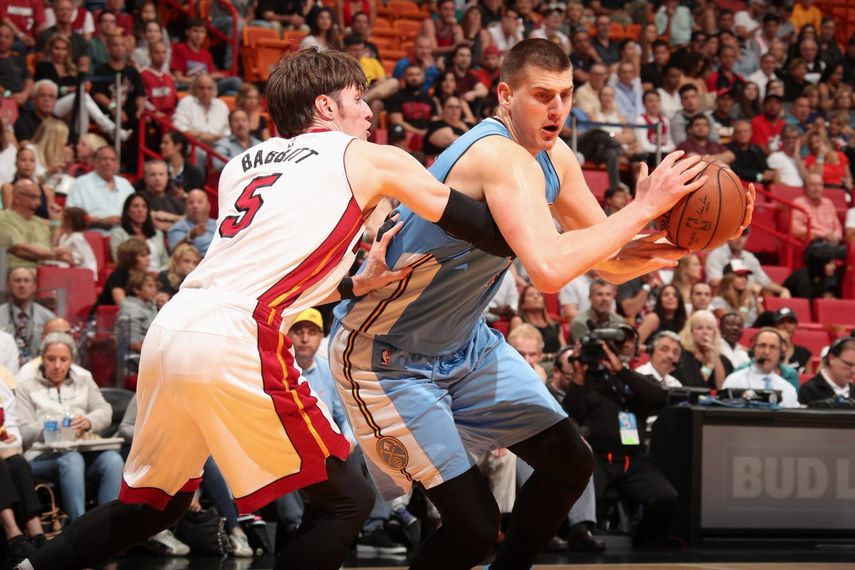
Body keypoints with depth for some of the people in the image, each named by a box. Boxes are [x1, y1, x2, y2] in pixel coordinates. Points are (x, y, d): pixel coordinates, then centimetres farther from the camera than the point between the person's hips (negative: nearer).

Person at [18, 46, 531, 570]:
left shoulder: (242, 165, 27)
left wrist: (359, 285, 29)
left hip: (170, 329, 7)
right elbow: (493, 232, 14)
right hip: (233, 344, -7)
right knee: (346, 498, 5)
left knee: (158, 502, 26)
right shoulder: (370, 159, 11)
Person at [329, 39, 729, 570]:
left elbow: (613, 262, 6)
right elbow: (549, 270, -46)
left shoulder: (554, 157, -1)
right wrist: (643, 208, -36)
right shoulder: (502, 158, -31)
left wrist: (686, 243, -14)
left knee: (570, 463, 8)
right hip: (387, 356, -9)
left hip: (466, 342, 9)